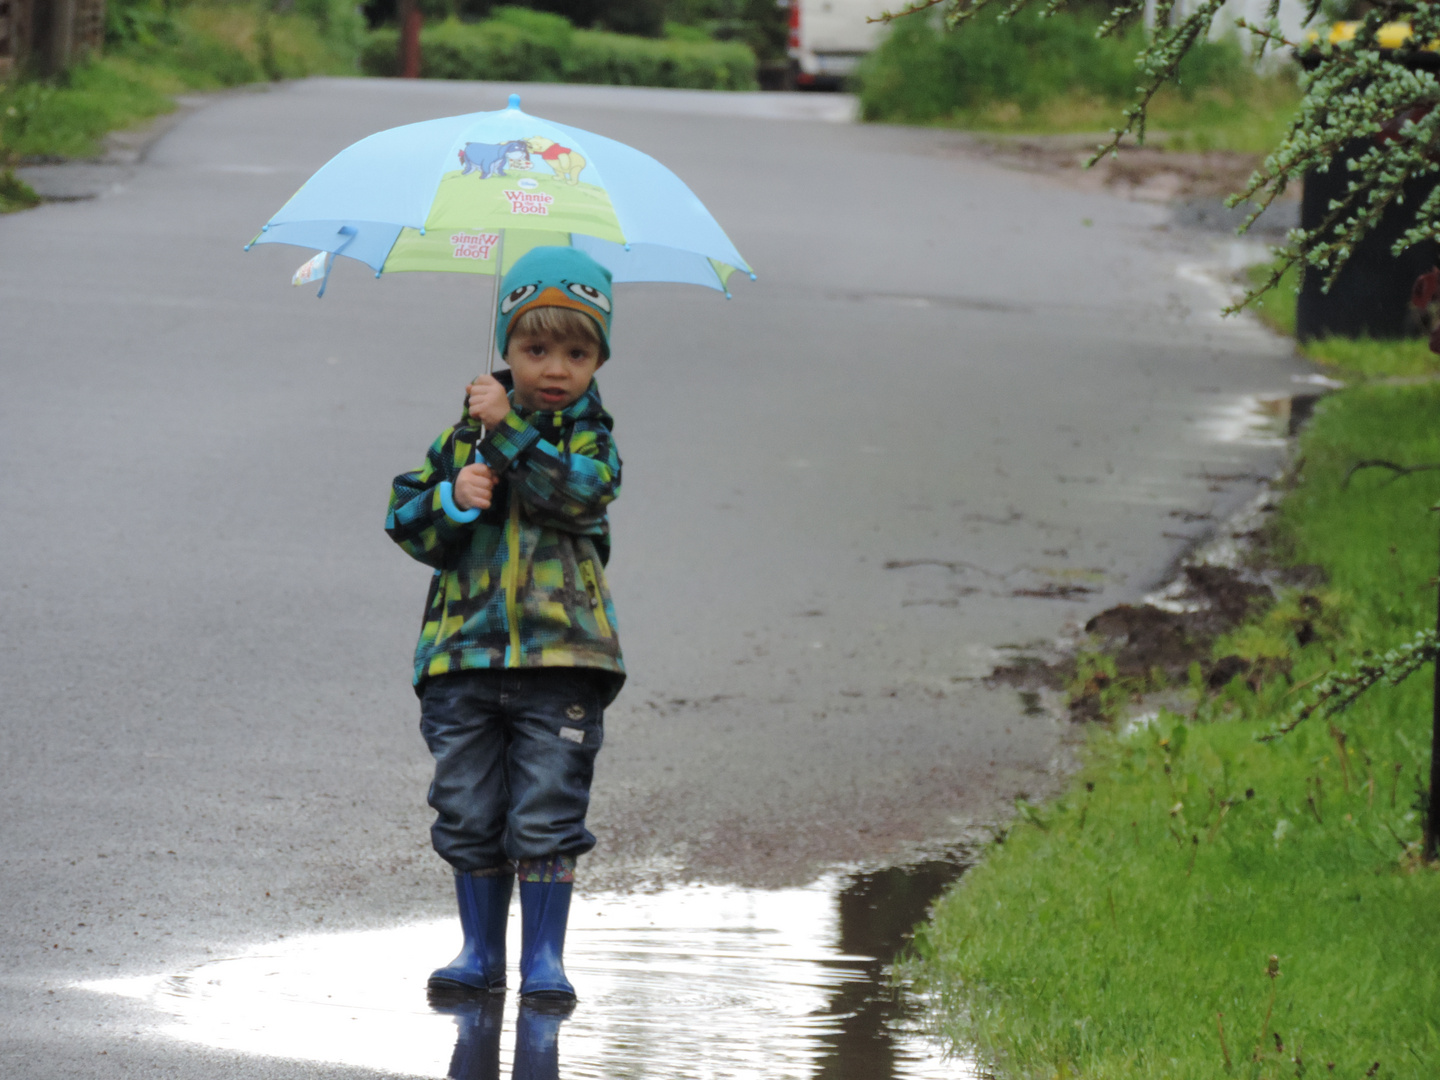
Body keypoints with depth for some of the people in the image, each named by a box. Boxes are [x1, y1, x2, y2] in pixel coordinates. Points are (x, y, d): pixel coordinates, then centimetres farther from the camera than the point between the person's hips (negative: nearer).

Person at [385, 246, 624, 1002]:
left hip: (560, 655, -3)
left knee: (546, 816, -3)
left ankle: (543, 958, 5)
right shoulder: (466, 434, 10)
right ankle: (480, 952, 18)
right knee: (468, 813, 7)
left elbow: (580, 492, -18)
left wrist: (511, 430, -18)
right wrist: (453, 498, -11)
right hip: (465, 654, 3)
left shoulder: (588, 436, 4)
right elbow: (405, 518, 8)